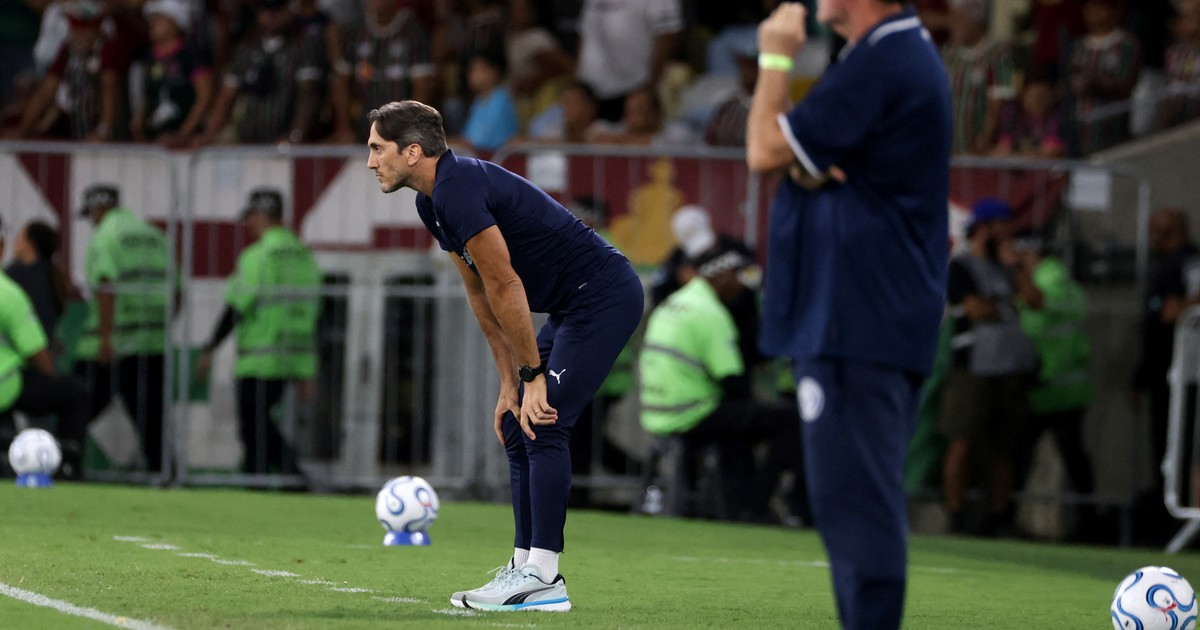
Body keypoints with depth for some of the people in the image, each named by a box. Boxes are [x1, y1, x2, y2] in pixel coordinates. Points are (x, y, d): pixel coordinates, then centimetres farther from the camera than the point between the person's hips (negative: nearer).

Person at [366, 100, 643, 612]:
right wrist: (510, 382, 12)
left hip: (604, 296, -10)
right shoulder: (433, 201, 10)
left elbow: (505, 287, -20)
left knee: (543, 426, -15)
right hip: (573, 306, 10)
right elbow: (482, 295, 14)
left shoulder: (459, 191, -22)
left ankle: (542, 576, -15)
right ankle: (526, 566, 11)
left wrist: (532, 375, -14)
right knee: (518, 429, 9)